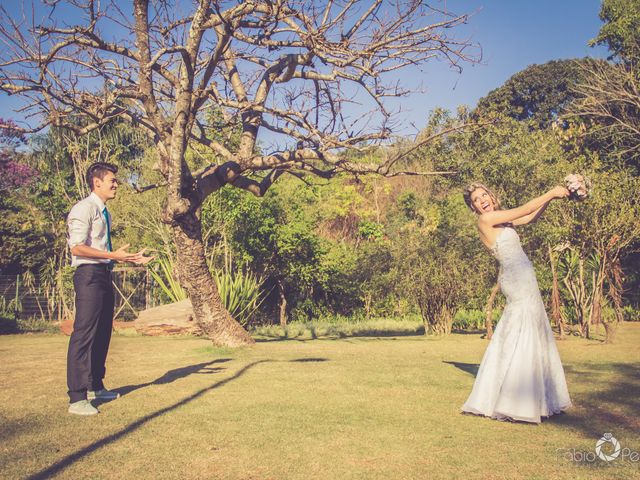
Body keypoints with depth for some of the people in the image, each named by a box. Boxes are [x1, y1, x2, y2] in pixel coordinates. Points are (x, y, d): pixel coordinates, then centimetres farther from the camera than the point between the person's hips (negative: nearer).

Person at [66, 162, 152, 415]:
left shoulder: (104, 212, 19)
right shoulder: (84, 209, -10)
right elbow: (77, 248, -19)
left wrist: (131, 258, 14)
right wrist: (113, 256, -25)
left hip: (104, 275, 10)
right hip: (89, 274, -10)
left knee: (102, 333, 16)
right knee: (84, 335, -9)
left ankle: (95, 387, 29)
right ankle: (77, 398, -5)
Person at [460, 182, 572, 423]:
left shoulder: (499, 220, 16)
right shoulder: (486, 219, -10)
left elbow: (530, 217, 21)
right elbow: (525, 210, -10)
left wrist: (550, 198, 10)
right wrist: (551, 193, -2)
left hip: (521, 281, 10)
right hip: (519, 281, -10)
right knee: (522, 339, -9)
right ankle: (514, 402, -6)